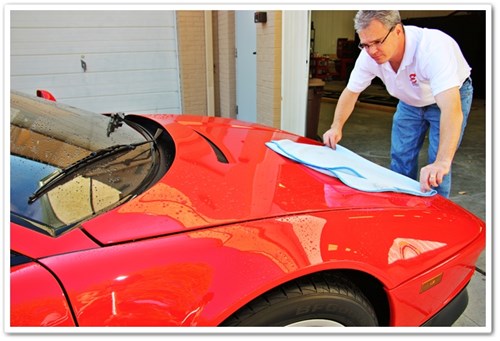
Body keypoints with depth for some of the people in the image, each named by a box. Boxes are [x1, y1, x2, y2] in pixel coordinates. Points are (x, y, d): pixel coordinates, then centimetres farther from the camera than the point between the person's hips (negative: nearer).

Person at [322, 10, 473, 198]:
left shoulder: (433, 47, -42)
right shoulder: (369, 55, -24)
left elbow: (451, 108, -51)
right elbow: (351, 92, -7)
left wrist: (443, 162, -61)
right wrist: (336, 127, -20)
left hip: (450, 97, -5)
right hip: (411, 101, 5)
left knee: (435, 173, -11)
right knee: (400, 157, 5)